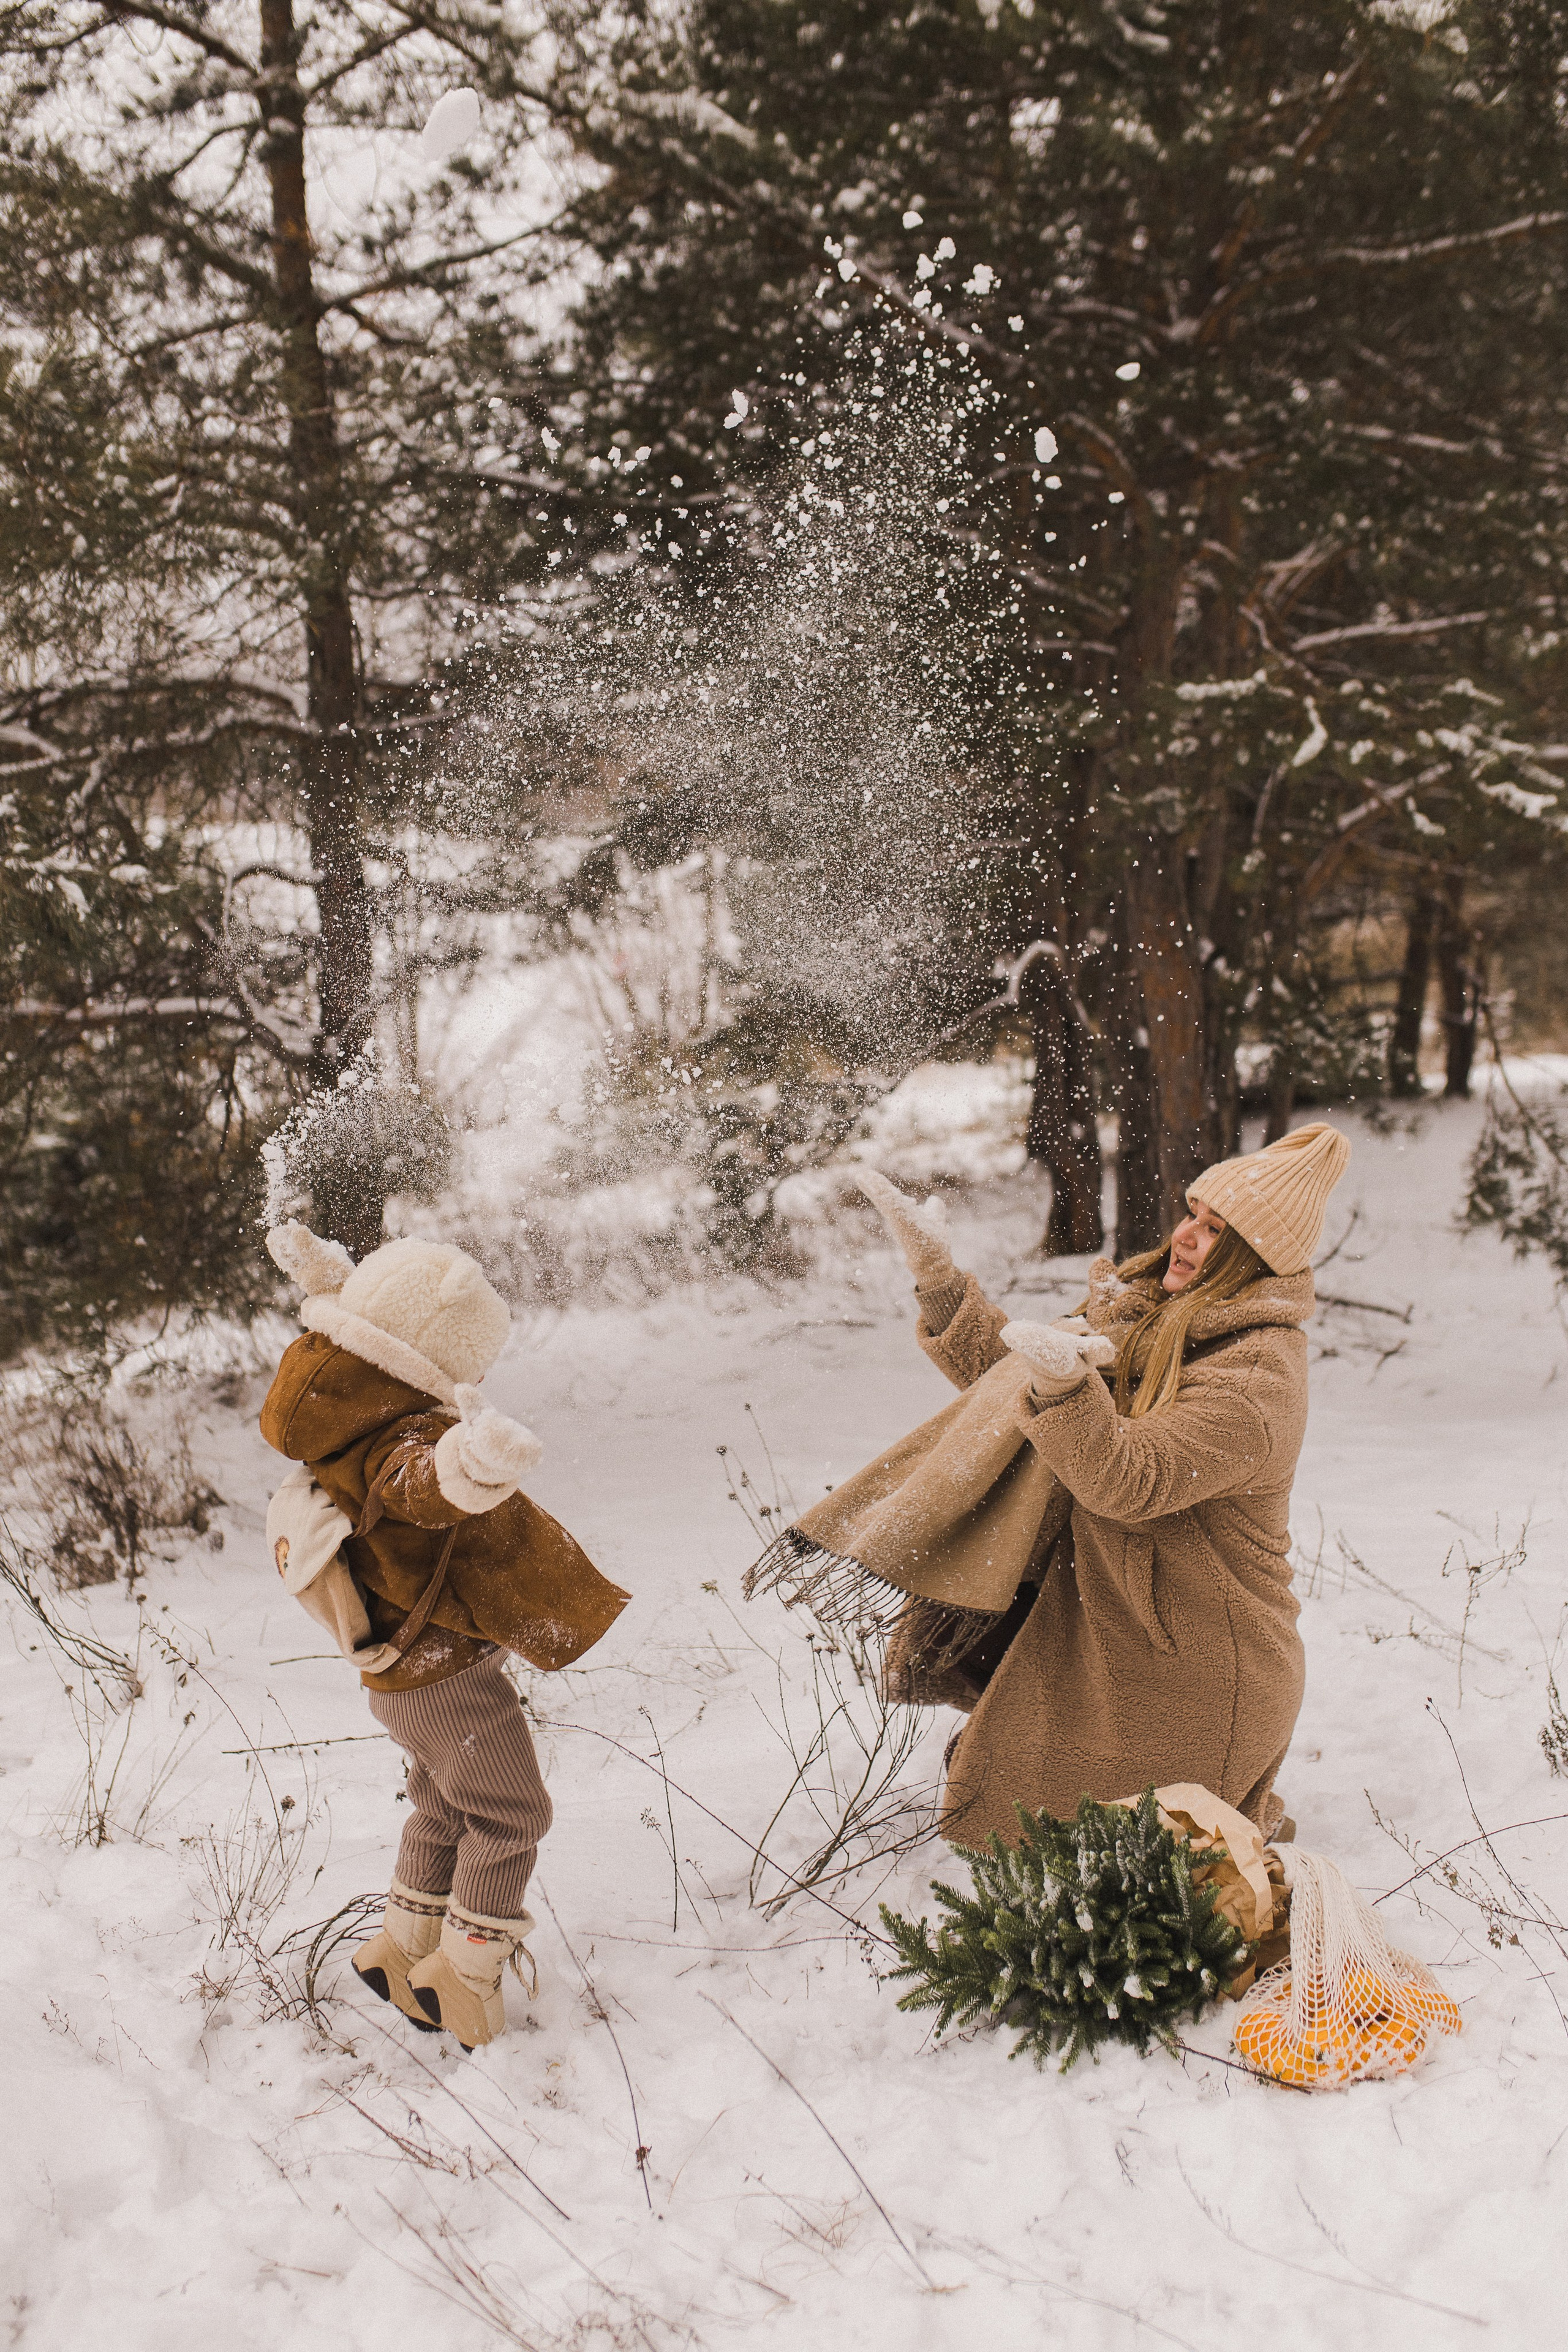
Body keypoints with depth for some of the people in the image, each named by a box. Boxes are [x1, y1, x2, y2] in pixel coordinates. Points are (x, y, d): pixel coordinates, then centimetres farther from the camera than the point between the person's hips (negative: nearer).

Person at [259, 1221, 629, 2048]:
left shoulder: (343, 1414, -3)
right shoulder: (402, 1443, -32)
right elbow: (423, 1483, -58)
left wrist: (327, 1285, 25)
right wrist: (474, 1465, -78)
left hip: (403, 1672, 10)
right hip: (448, 1676, -10)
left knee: (445, 1808, 26)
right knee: (507, 1815, 6)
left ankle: (402, 1949, 37)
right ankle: (463, 1976, 12)